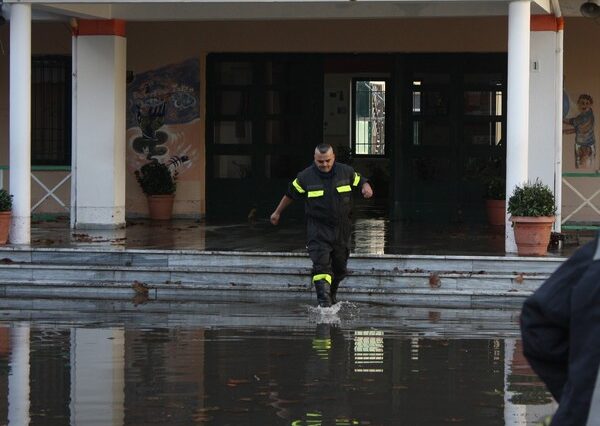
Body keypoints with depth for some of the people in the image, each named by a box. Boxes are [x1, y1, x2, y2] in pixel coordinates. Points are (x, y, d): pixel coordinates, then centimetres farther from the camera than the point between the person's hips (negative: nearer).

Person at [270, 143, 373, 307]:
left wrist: (366, 188, -9)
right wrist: (277, 212, 20)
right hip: (318, 230, -3)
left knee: (339, 267, 12)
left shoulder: (346, 172, 0)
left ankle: (332, 296, 33)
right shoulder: (306, 177, -3)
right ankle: (323, 300, -23)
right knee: (321, 264, -18)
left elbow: (361, 181, 15)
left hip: (342, 229, 3)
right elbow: (290, 194, 10)